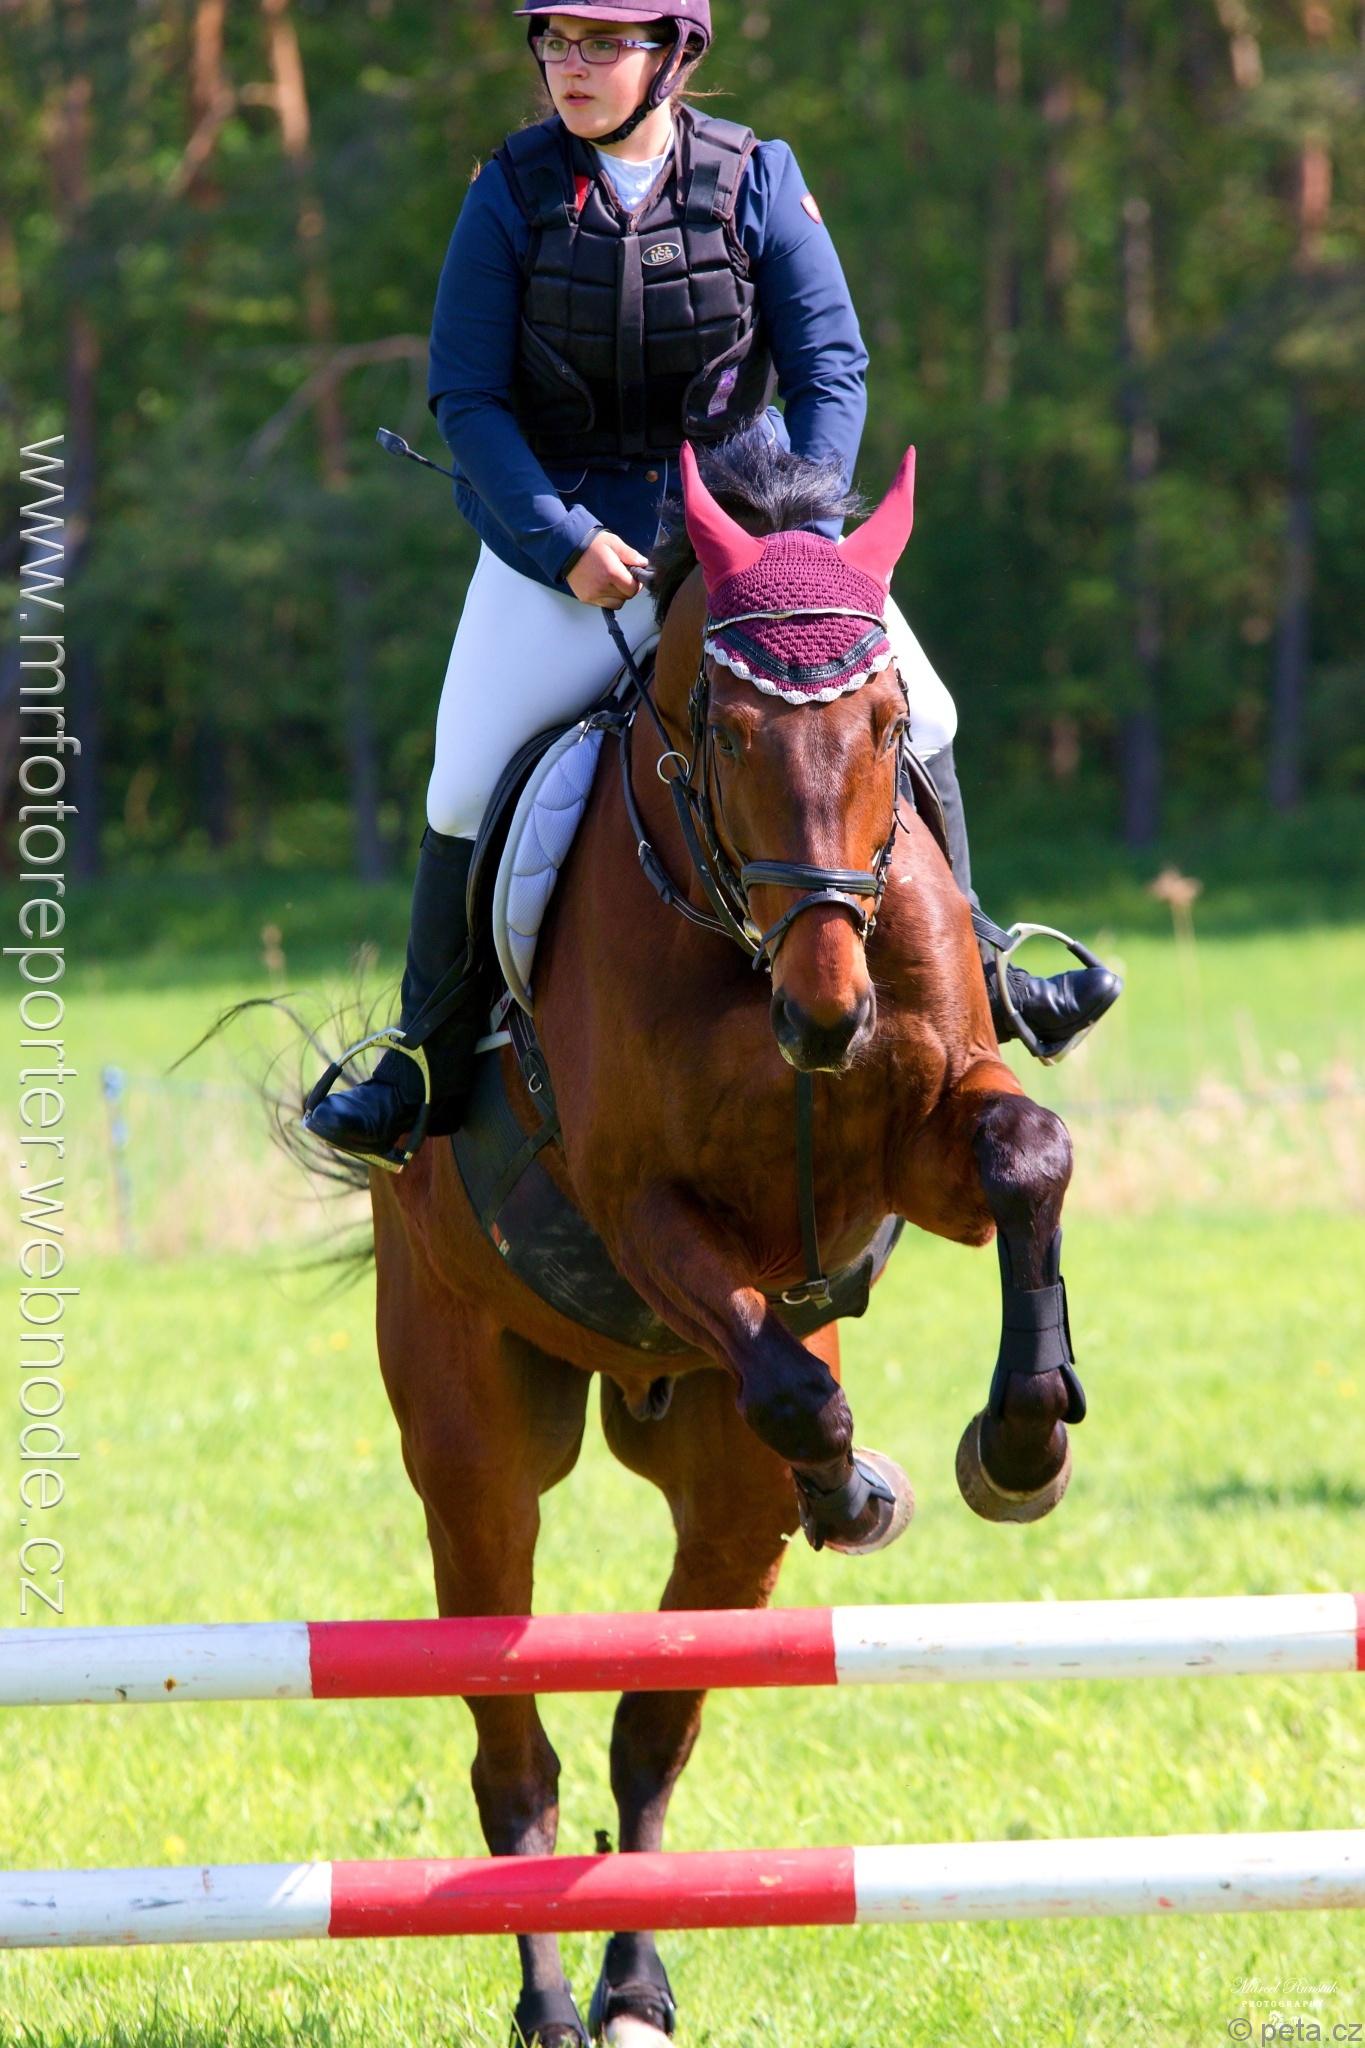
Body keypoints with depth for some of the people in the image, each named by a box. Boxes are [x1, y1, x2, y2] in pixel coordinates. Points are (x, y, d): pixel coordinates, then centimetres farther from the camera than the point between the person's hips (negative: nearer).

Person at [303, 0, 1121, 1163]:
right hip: (559, 537, -1)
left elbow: (832, 367, -6)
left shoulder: (757, 181, -7)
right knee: (470, 785, -11)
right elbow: (465, 396, -9)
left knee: (912, 716, -4)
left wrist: (805, 533, -19)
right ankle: (430, 1063, 4)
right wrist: (566, 545, -20)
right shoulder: (513, 193, -8)